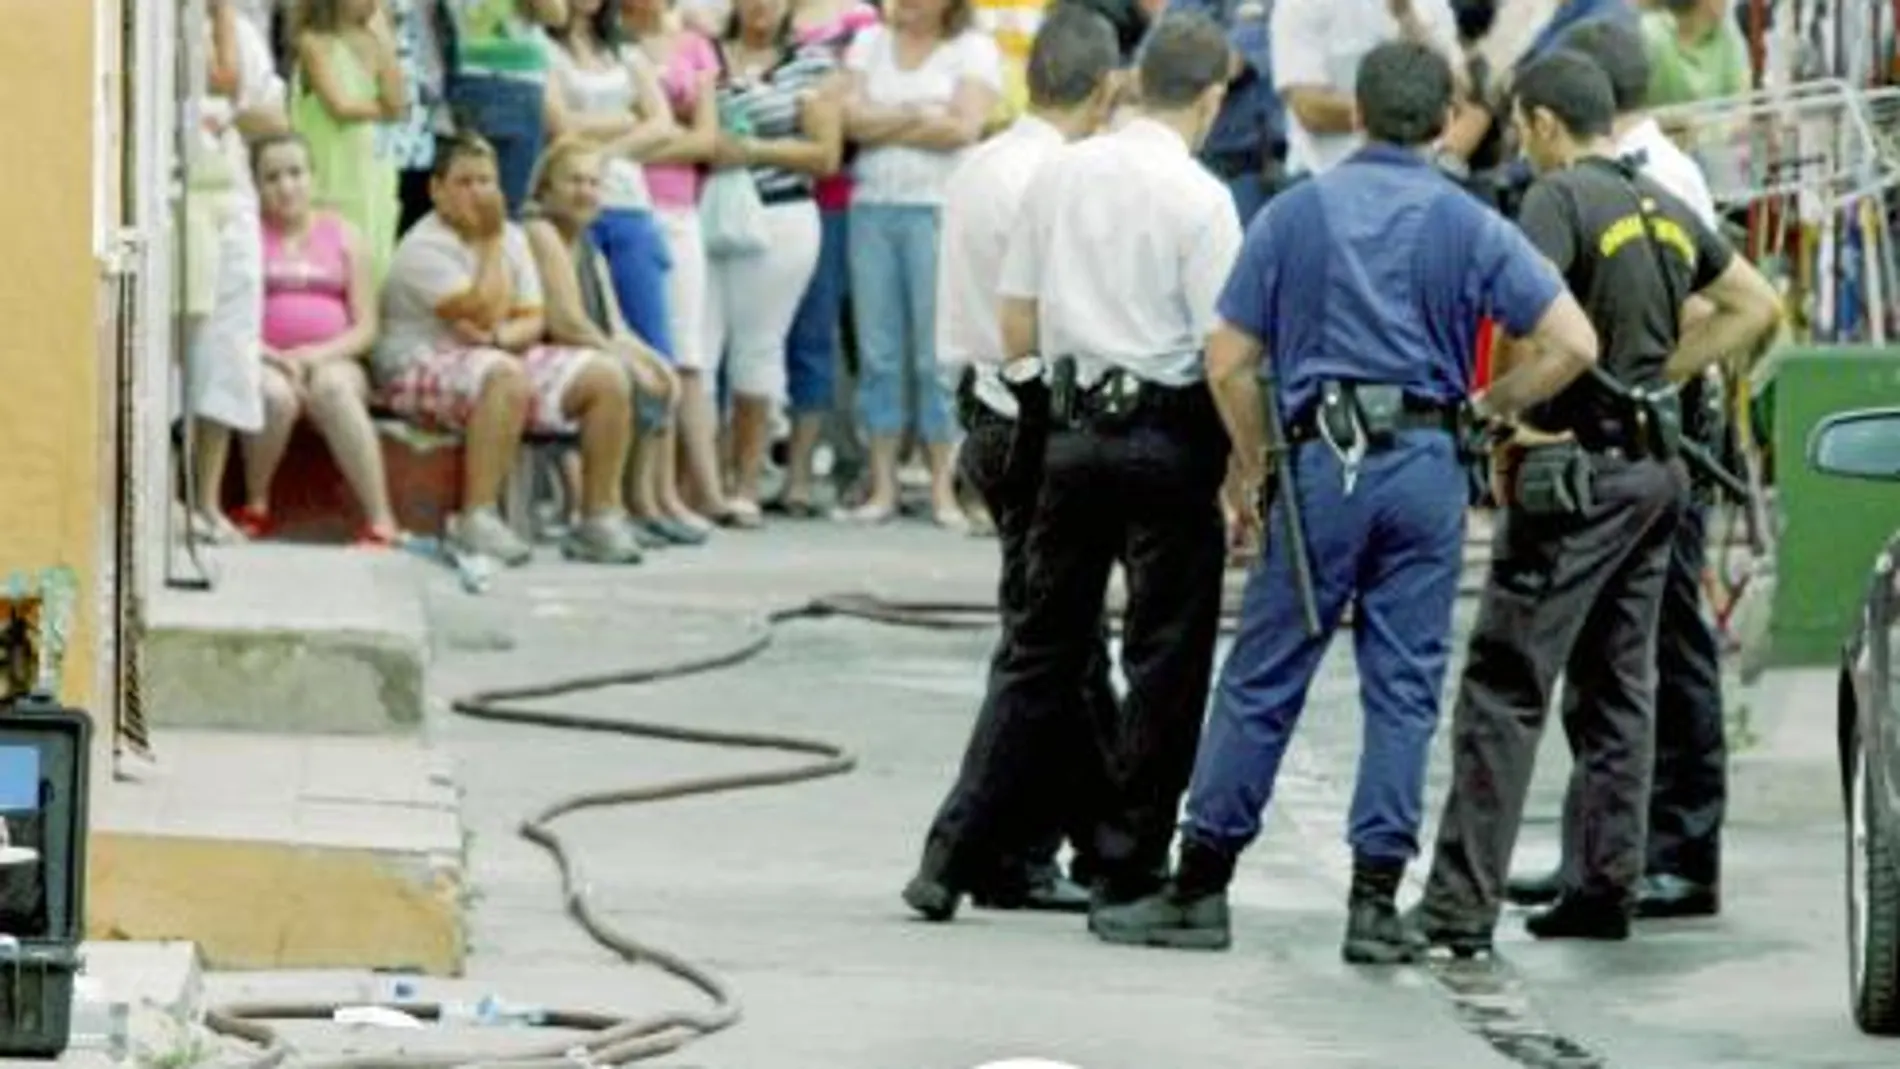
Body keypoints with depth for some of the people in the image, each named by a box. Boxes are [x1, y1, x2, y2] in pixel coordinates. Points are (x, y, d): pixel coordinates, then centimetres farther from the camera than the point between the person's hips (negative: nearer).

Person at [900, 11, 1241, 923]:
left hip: (1070, 428, 5)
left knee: (1043, 648, 12)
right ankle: (1128, 869, 8)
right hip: (1167, 436, -5)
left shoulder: (1058, 176, 5)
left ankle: (956, 861, 10)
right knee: (1164, 660, 6)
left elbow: (1016, 319, 10)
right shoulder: (1199, 199, -11)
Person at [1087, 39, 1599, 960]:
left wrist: (1255, 466, 13)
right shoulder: (1469, 227, 3)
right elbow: (1572, 343, -4)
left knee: (1262, 681, 4)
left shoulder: (1294, 215, 3)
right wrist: (1492, 406, 10)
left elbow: (1229, 363, 0)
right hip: (1426, 466, 1)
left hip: (1322, 464, -1)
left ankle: (1201, 887, 7)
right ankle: (1376, 900, 3)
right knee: (1404, 685, 5)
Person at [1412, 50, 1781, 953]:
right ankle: (1606, 889, 16)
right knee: (1618, 689, 14)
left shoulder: (1560, 200, -11)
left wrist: (1507, 427, -13)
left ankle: (1461, 906, -12)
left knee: (1504, 690, -8)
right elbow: (1755, 305, 21)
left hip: (1574, 470, -8)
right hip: (1653, 467, 8)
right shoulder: (1665, 209, 12)